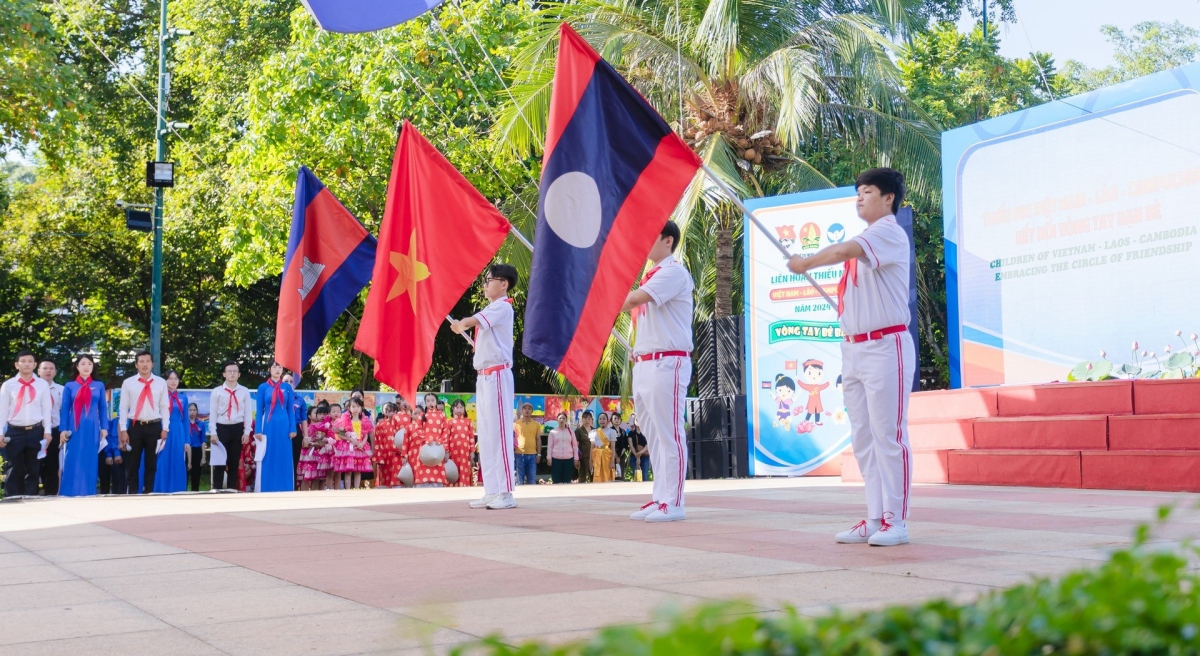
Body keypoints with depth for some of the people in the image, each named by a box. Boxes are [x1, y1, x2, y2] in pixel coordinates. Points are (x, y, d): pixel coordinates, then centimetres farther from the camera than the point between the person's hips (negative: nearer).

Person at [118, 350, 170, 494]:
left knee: (152, 464, 7)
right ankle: (132, 494, 9)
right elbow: (123, 408, 2)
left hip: (154, 427, 1)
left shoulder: (161, 383, 4)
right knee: (132, 465, 4)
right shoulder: (128, 383, 2)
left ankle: (148, 494, 15)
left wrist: (165, 428, -2)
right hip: (135, 426, -1)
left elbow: (165, 407, 5)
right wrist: (123, 430, -4)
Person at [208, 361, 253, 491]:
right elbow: (213, 413, 0)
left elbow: (248, 413, 5)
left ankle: (232, 490, 12)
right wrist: (213, 433, -7)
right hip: (221, 428, -2)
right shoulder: (217, 391, 1)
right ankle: (217, 490, 2)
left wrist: (247, 432, -1)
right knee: (220, 462, -1)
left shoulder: (244, 392, 6)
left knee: (234, 462, 7)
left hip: (237, 429, 2)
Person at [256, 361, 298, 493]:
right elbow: (259, 410, 2)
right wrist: (258, 430, -5)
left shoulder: (287, 387, 7)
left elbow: (290, 410, 7)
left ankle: (284, 491, 9)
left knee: (284, 459, 4)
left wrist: (293, 429, 0)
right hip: (268, 426, -2)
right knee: (268, 459, 1)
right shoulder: (263, 387, 3)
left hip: (284, 426, 2)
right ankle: (266, 491, 6)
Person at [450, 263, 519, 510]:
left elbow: (473, 320, -23)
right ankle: (492, 491, 12)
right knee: (486, 434, 9)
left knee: (499, 432, -10)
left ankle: (505, 492, -10)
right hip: (484, 376, 10)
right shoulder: (491, 309, 22)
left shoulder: (502, 307, -10)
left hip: (497, 376, -10)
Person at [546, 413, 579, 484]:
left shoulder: (570, 431, 8)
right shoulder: (553, 432, 4)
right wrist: (549, 458, -3)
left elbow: (575, 445, 9)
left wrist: (576, 458, 5)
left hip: (568, 459, 1)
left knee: (567, 481, 3)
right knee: (556, 481, -1)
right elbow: (550, 446, 4)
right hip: (556, 459, -1)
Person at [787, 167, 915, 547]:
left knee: (888, 436, -7)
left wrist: (807, 263, -16)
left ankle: (895, 521, -2)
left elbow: (843, 251, -26)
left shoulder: (890, 234, -9)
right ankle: (874, 519, 14)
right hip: (854, 348, 9)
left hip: (886, 346, -9)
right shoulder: (864, 241, 21)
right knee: (862, 439, 9)